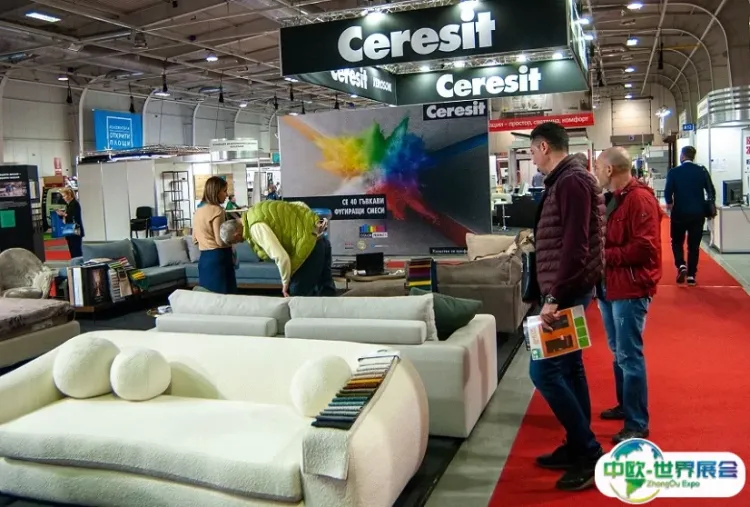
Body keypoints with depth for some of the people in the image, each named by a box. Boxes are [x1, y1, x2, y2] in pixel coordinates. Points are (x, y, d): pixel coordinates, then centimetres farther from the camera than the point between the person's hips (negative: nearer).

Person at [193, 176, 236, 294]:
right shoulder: (217, 210, -13)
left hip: (204, 258, 8)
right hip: (218, 258, -8)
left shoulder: (198, 211, 12)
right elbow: (221, 241, -17)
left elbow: (195, 239, 19)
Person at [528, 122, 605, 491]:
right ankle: (578, 447, 24)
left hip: (567, 291, -11)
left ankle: (589, 455, 1)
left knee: (544, 370, -8)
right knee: (568, 367, 14)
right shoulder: (566, 180, 16)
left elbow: (574, 246, -25)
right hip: (566, 290, 11)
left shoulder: (571, 181, -17)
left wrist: (554, 297, -25)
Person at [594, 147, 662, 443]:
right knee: (618, 352, 18)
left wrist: (604, 256, -19)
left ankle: (638, 424, 3)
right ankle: (625, 406, 32)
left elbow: (645, 247, -23)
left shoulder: (640, 198, -16)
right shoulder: (613, 199, 15)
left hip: (630, 289, -10)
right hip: (609, 286, 10)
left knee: (629, 355, -6)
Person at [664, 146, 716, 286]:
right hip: (698, 213, 2)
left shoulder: (674, 172, -6)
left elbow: (668, 192, -9)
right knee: (694, 245, 7)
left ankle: (681, 266, -7)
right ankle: (691, 275, 7)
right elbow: (711, 192, 1)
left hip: (679, 213, -2)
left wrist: (669, 203, 11)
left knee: (677, 242, 14)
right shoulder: (702, 171, 0)